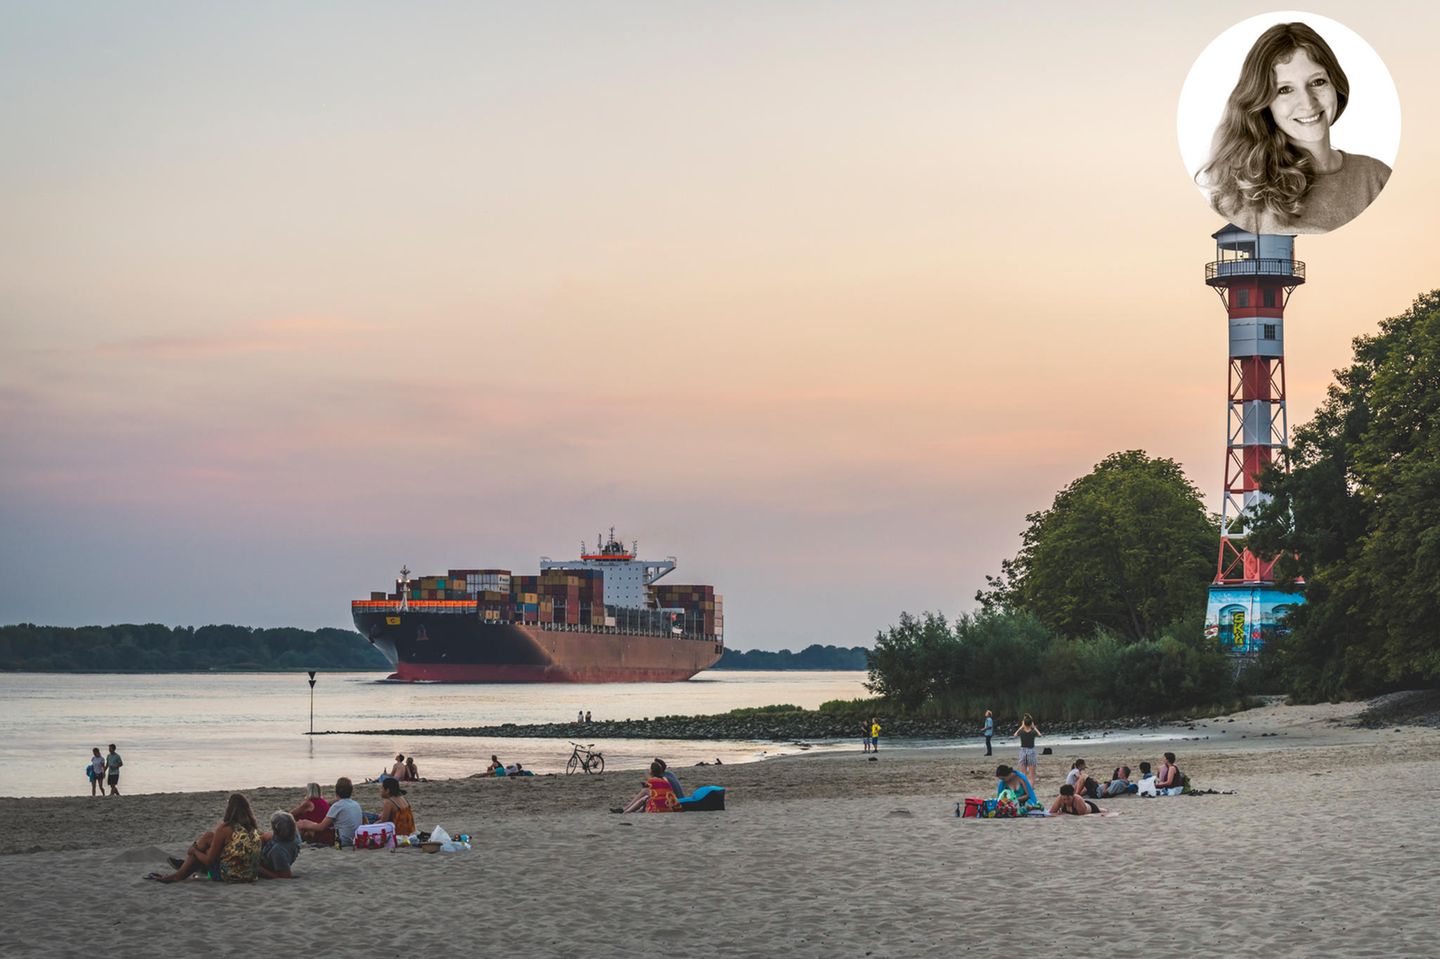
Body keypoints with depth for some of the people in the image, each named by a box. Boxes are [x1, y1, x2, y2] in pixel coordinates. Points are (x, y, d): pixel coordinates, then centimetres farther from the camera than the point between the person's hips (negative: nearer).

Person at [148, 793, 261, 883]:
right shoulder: (254, 829, 5)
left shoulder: (225, 829, -14)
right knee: (209, 836, 16)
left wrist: (194, 851, 11)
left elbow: (209, 861, -8)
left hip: (228, 876, -7)